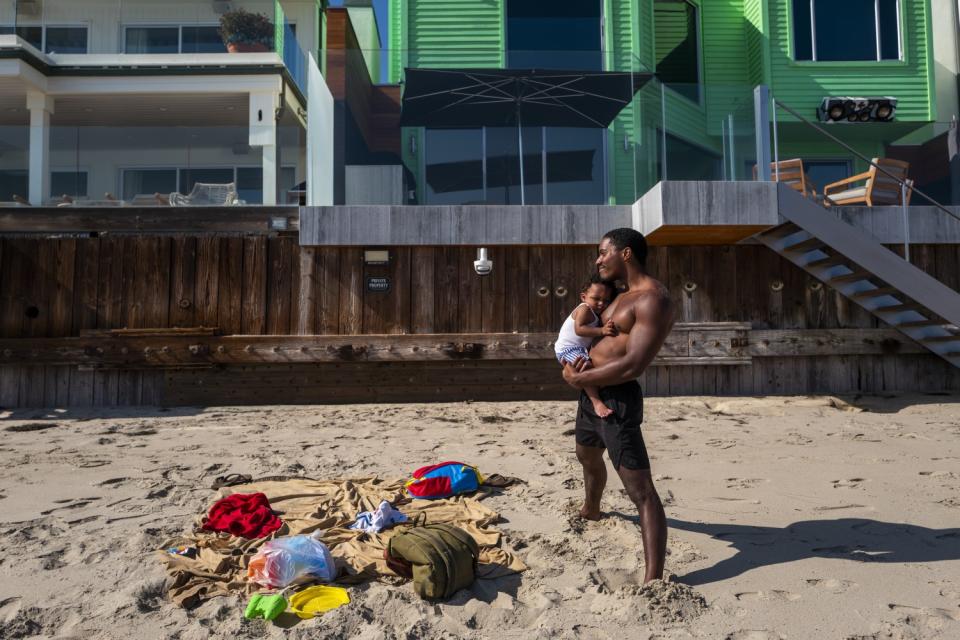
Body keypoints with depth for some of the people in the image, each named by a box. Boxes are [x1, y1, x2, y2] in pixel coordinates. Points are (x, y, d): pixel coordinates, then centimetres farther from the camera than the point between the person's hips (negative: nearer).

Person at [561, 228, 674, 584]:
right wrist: (578, 362, -2)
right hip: (591, 394, 11)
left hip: (617, 399, -11)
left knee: (640, 490, -10)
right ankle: (591, 511, 60)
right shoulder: (623, 296, 14)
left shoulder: (652, 300, -18)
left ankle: (653, 579, -10)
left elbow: (633, 365, -27)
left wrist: (577, 379, -17)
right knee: (588, 458, 32)